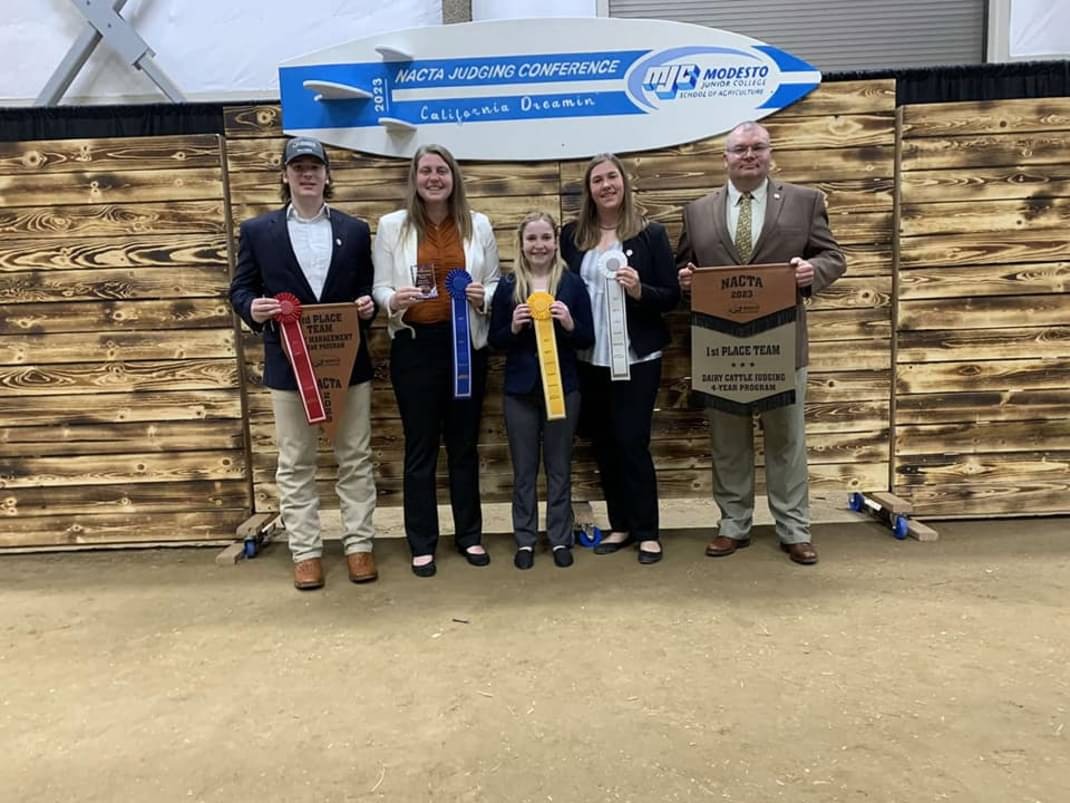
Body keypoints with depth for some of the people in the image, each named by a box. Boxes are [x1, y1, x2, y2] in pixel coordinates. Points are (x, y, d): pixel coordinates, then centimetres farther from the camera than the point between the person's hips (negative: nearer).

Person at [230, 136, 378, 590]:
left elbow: (367, 287, 11)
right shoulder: (258, 231, 4)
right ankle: (305, 552, 18)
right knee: (295, 465, 6)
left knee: (355, 459, 7)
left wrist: (368, 305, -11)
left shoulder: (355, 230, 9)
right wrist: (253, 308, -17)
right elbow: (240, 290, 5)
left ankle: (359, 544, 19)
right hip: (289, 366, -1)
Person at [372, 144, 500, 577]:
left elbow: (496, 282, 9)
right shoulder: (392, 226, 2)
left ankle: (469, 535, 26)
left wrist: (484, 297, -13)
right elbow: (379, 287, 0)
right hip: (414, 345, -1)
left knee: (464, 443, 12)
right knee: (420, 447, 6)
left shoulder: (478, 225, 7)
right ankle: (422, 543, 18)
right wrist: (394, 300, -21)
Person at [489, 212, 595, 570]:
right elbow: (495, 341, 3)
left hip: (563, 387, 0)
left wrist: (569, 324, -18)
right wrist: (513, 327, -15)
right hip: (520, 389, 1)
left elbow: (588, 340, 0)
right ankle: (525, 540, 21)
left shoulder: (573, 284, -1)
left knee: (559, 467, 10)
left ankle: (560, 538, 22)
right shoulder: (507, 286, 1)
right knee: (524, 469, 9)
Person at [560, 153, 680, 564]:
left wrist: (639, 290, -20)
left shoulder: (650, 233, -1)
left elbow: (672, 296, -2)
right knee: (603, 443, 10)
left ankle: (647, 531, 13)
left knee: (632, 442, -2)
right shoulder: (572, 235, 6)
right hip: (589, 359, 3)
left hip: (637, 357, -3)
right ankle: (620, 524, 25)